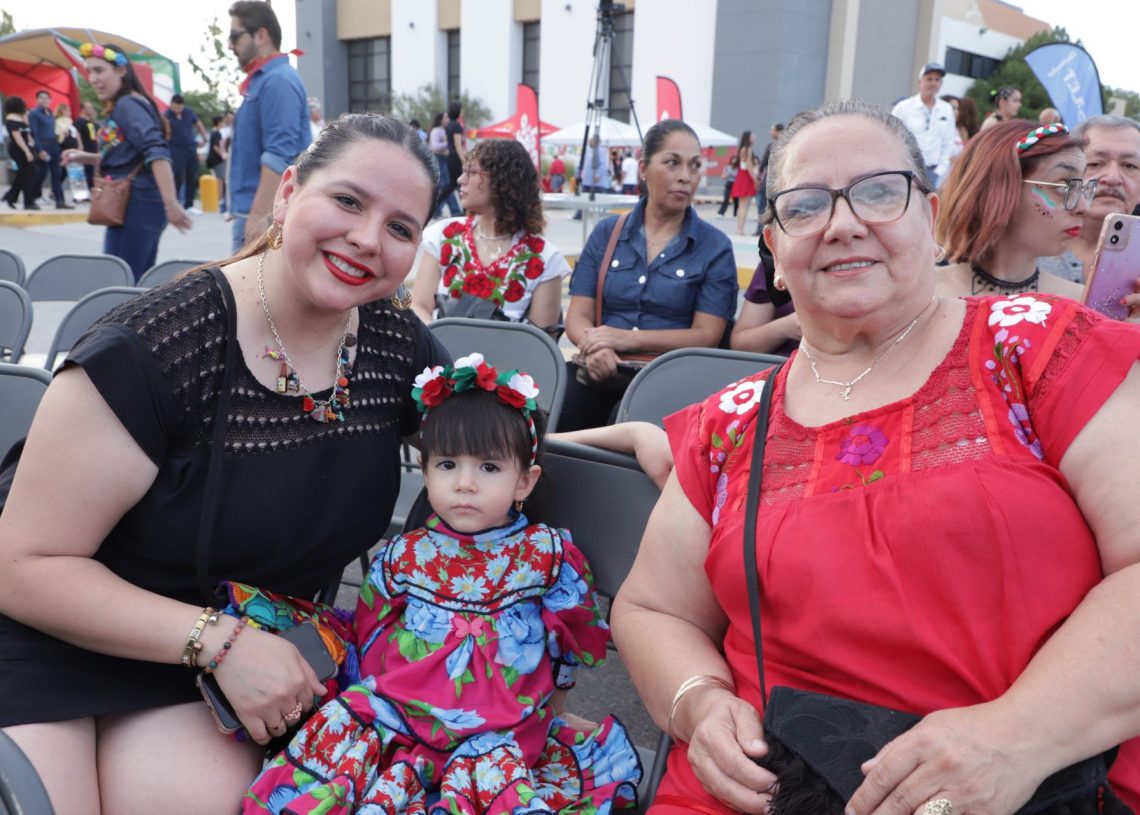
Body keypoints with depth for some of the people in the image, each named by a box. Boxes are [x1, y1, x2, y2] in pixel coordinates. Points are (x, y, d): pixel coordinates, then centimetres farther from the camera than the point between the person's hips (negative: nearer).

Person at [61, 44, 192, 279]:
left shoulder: (127, 104, -12)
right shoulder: (120, 107, 17)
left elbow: (156, 153, -25)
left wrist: (171, 204, -35)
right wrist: (87, 158, 15)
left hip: (136, 204, -10)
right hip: (139, 203, 10)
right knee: (136, 281, 13)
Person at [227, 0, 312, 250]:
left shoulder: (278, 81, -13)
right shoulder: (262, 80, 18)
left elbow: (279, 156, -23)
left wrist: (259, 215, -26)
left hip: (268, 217, -10)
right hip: (255, 214, 10)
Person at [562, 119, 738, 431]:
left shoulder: (715, 247, 7)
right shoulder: (606, 233, 14)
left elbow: (707, 335, -1)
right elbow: (578, 315, 8)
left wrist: (628, 338, -14)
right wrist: (595, 346, -16)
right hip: (602, 372, 2)